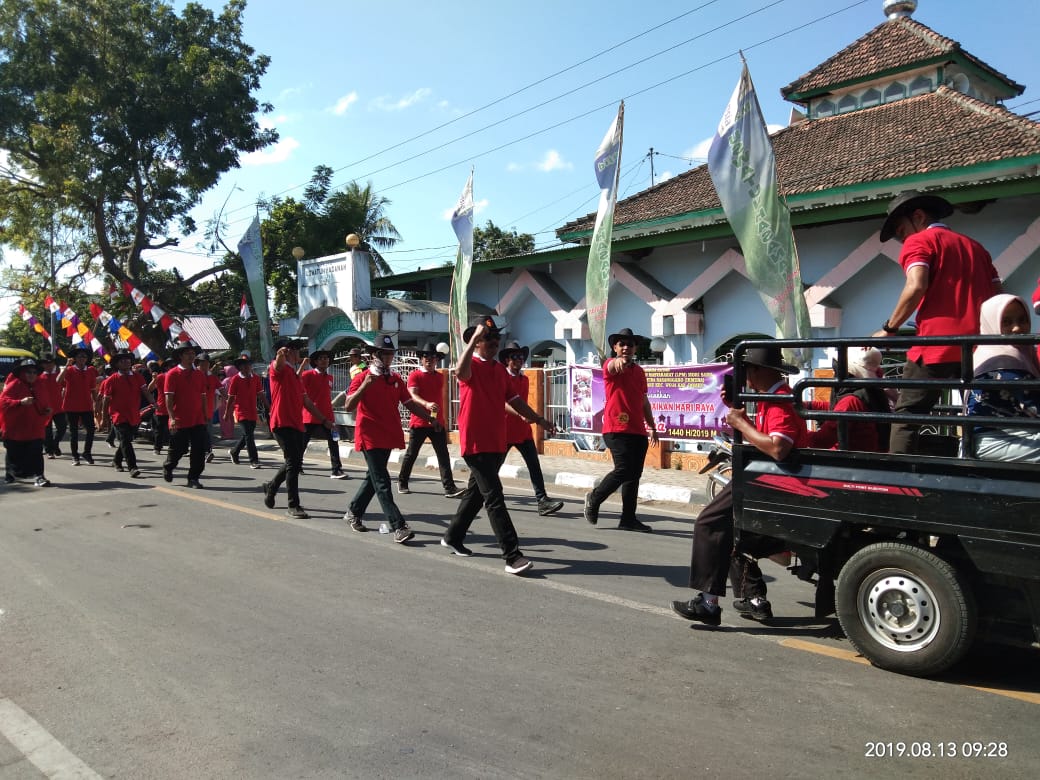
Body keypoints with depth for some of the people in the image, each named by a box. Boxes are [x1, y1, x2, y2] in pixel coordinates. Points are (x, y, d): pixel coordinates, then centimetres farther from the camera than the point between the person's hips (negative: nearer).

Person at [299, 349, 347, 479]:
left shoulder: (330, 378, 13)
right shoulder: (308, 374, -5)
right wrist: (303, 365, -26)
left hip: (327, 416, 5)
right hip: (310, 416, -5)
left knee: (333, 443, -1)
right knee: (302, 443, 5)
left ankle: (337, 470, 2)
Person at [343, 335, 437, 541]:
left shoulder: (396, 379, 11)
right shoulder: (362, 378, -6)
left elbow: (410, 403, 14)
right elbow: (349, 406, -14)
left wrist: (430, 419, 4)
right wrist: (364, 386, -27)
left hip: (389, 437, 7)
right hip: (370, 437, -7)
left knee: (374, 478, 18)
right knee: (382, 482, -9)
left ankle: (354, 512, 36)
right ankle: (398, 527, -12)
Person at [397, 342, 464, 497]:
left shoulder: (440, 376, 14)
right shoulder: (415, 375, -4)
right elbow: (413, 395, -18)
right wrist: (427, 404, -36)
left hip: (437, 422, 4)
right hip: (418, 422, -4)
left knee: (443, 455, -5)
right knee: (411, 454, 8)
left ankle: (449, 487, -9)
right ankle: (402, 482, 26)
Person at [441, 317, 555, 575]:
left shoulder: (500, 369, 14)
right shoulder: (471, 365, -10)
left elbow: (514, 399, 20)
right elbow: (460, 372, -35)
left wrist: (538, 419, 17)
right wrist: (474, 338, -38)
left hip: (497, 444, 8)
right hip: (476, 443, -8)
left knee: (477, 493, 19)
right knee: (494, 498, -11)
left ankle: (453, 536, 36)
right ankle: (512, 556, -12)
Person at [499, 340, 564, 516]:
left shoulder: (524, 380, 13)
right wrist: (521, 414, -34)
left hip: (523, 430, 6)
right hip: (505, 430, -6)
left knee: (534, 464, -6)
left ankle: (542, 501, -10)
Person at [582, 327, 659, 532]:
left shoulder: (639, 371, 18)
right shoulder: (610, 366, -2)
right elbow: (612, 366, -28)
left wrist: (652, 427, 20)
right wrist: (618, 361, -52)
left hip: (638, 431, 7)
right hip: (616, 429, -7)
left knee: (634, 476, 6)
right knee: (624, 470, -15)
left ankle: (628, 519, 12)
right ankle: (594, 498, 8)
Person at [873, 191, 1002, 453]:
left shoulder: (919, 241, 4)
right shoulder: (974, 246, 24)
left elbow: (916, 287, -13)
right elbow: (998, 297, 18)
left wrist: (889, 328, -4)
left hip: (936, 346, -6)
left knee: (906, 416, -2)